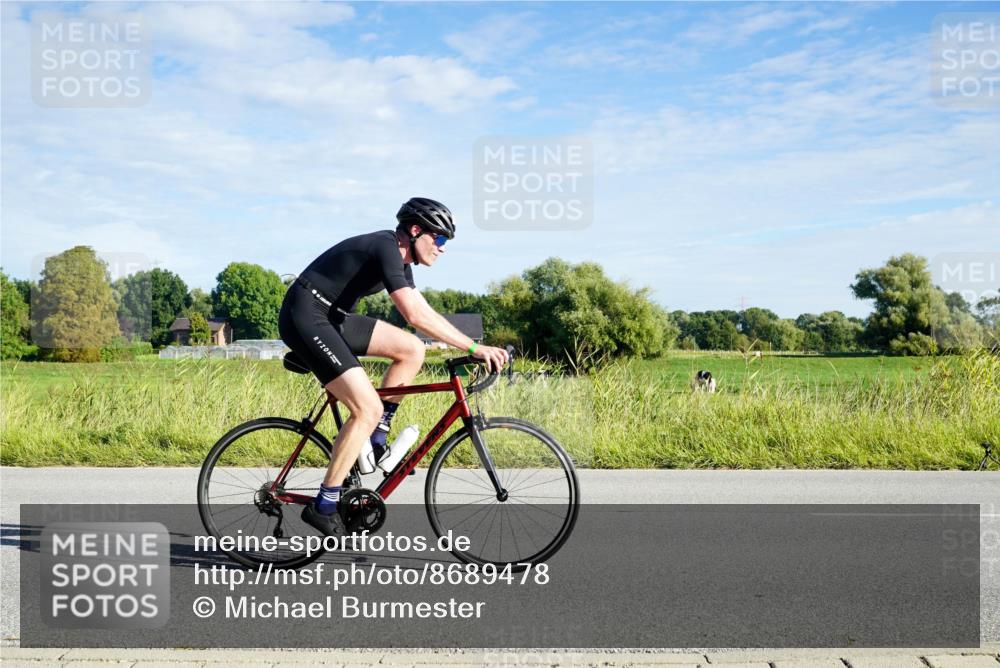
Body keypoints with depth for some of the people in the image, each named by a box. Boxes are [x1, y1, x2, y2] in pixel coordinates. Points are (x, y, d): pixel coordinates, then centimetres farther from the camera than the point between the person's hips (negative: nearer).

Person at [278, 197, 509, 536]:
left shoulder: (399, 257, 11)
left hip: (332, 318, 10)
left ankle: (375, 441, 9)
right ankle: (323, 507, -9)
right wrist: (474, 348, -28)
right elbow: (416, 315, -30)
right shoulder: (385, 248, -20)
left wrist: (477, 349, 5)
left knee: (411, 350, 1)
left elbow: (424, 313, 13)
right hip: (306, 318, -10)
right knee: (368, 409, -16)